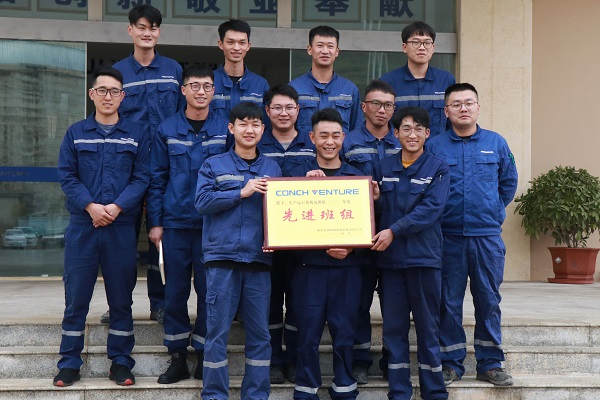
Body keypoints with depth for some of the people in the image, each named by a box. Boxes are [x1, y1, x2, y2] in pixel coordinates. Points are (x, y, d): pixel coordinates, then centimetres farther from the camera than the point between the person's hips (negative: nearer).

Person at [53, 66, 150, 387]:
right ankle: (70, 362, 13)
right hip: (82, 226, 0)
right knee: (76, 297, 3)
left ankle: (121, 361, 15)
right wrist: (90, 206, -14)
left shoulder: (136, 135, 7)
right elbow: (67, 176, 1)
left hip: (121, 226, 0)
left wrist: (116, 207, -14)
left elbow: (142, 178, 0)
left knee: (121, 297, 6)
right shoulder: (75, 133, 7)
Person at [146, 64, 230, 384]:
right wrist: (154, 222, -1)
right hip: (175, 222, 0)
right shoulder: (167, 130, 4)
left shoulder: (225, 129, 3)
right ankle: (177, 358, 16)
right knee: (175, 292, 6)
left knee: (209, 290, 6)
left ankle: (204, 356, 18)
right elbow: (157, 179, 4)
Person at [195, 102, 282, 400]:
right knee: (217, 331, 0)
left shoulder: (272, 168, 16)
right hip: (222, 257, -2)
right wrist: (242, 192, -10)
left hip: (259, 259, 2)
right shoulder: (214, 165, 9)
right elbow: (202, 202, -5)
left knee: (260, 333, 5)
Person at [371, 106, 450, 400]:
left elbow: (431, 209, -12)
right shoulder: (384, 167, 11)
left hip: (424, 256, -2)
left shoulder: (437, 168, 1)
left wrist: (394, 231, -19)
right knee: (393, 327, 7)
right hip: (389, 258, 3)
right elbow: (376, 207, 8)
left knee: (427, 326, 3)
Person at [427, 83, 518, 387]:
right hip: (448, 236, -1)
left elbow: (509, 183, 16)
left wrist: (494, 211, 11)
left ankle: (490, 364, 16)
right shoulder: (434, 146, 1)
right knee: (449, 302, 5)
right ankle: (451, 363, 16)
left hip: (488, 236, 1)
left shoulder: (496, 143, 6)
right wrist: (440, 214, 2)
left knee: (489, 301, 6)